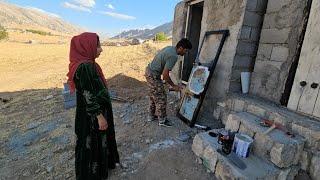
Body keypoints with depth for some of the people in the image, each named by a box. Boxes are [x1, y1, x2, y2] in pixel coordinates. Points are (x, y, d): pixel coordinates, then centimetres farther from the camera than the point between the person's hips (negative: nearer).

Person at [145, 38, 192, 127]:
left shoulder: (170, 48, 7)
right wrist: (173, 86, -11)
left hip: (149, 71, 10)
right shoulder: (173, 56, -23)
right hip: (153, 76, -10)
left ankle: (151, 116, 35)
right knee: (161, 98, 3)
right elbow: (165, 75, -24)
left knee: (153, 96, 20)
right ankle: (162, 120, 19)